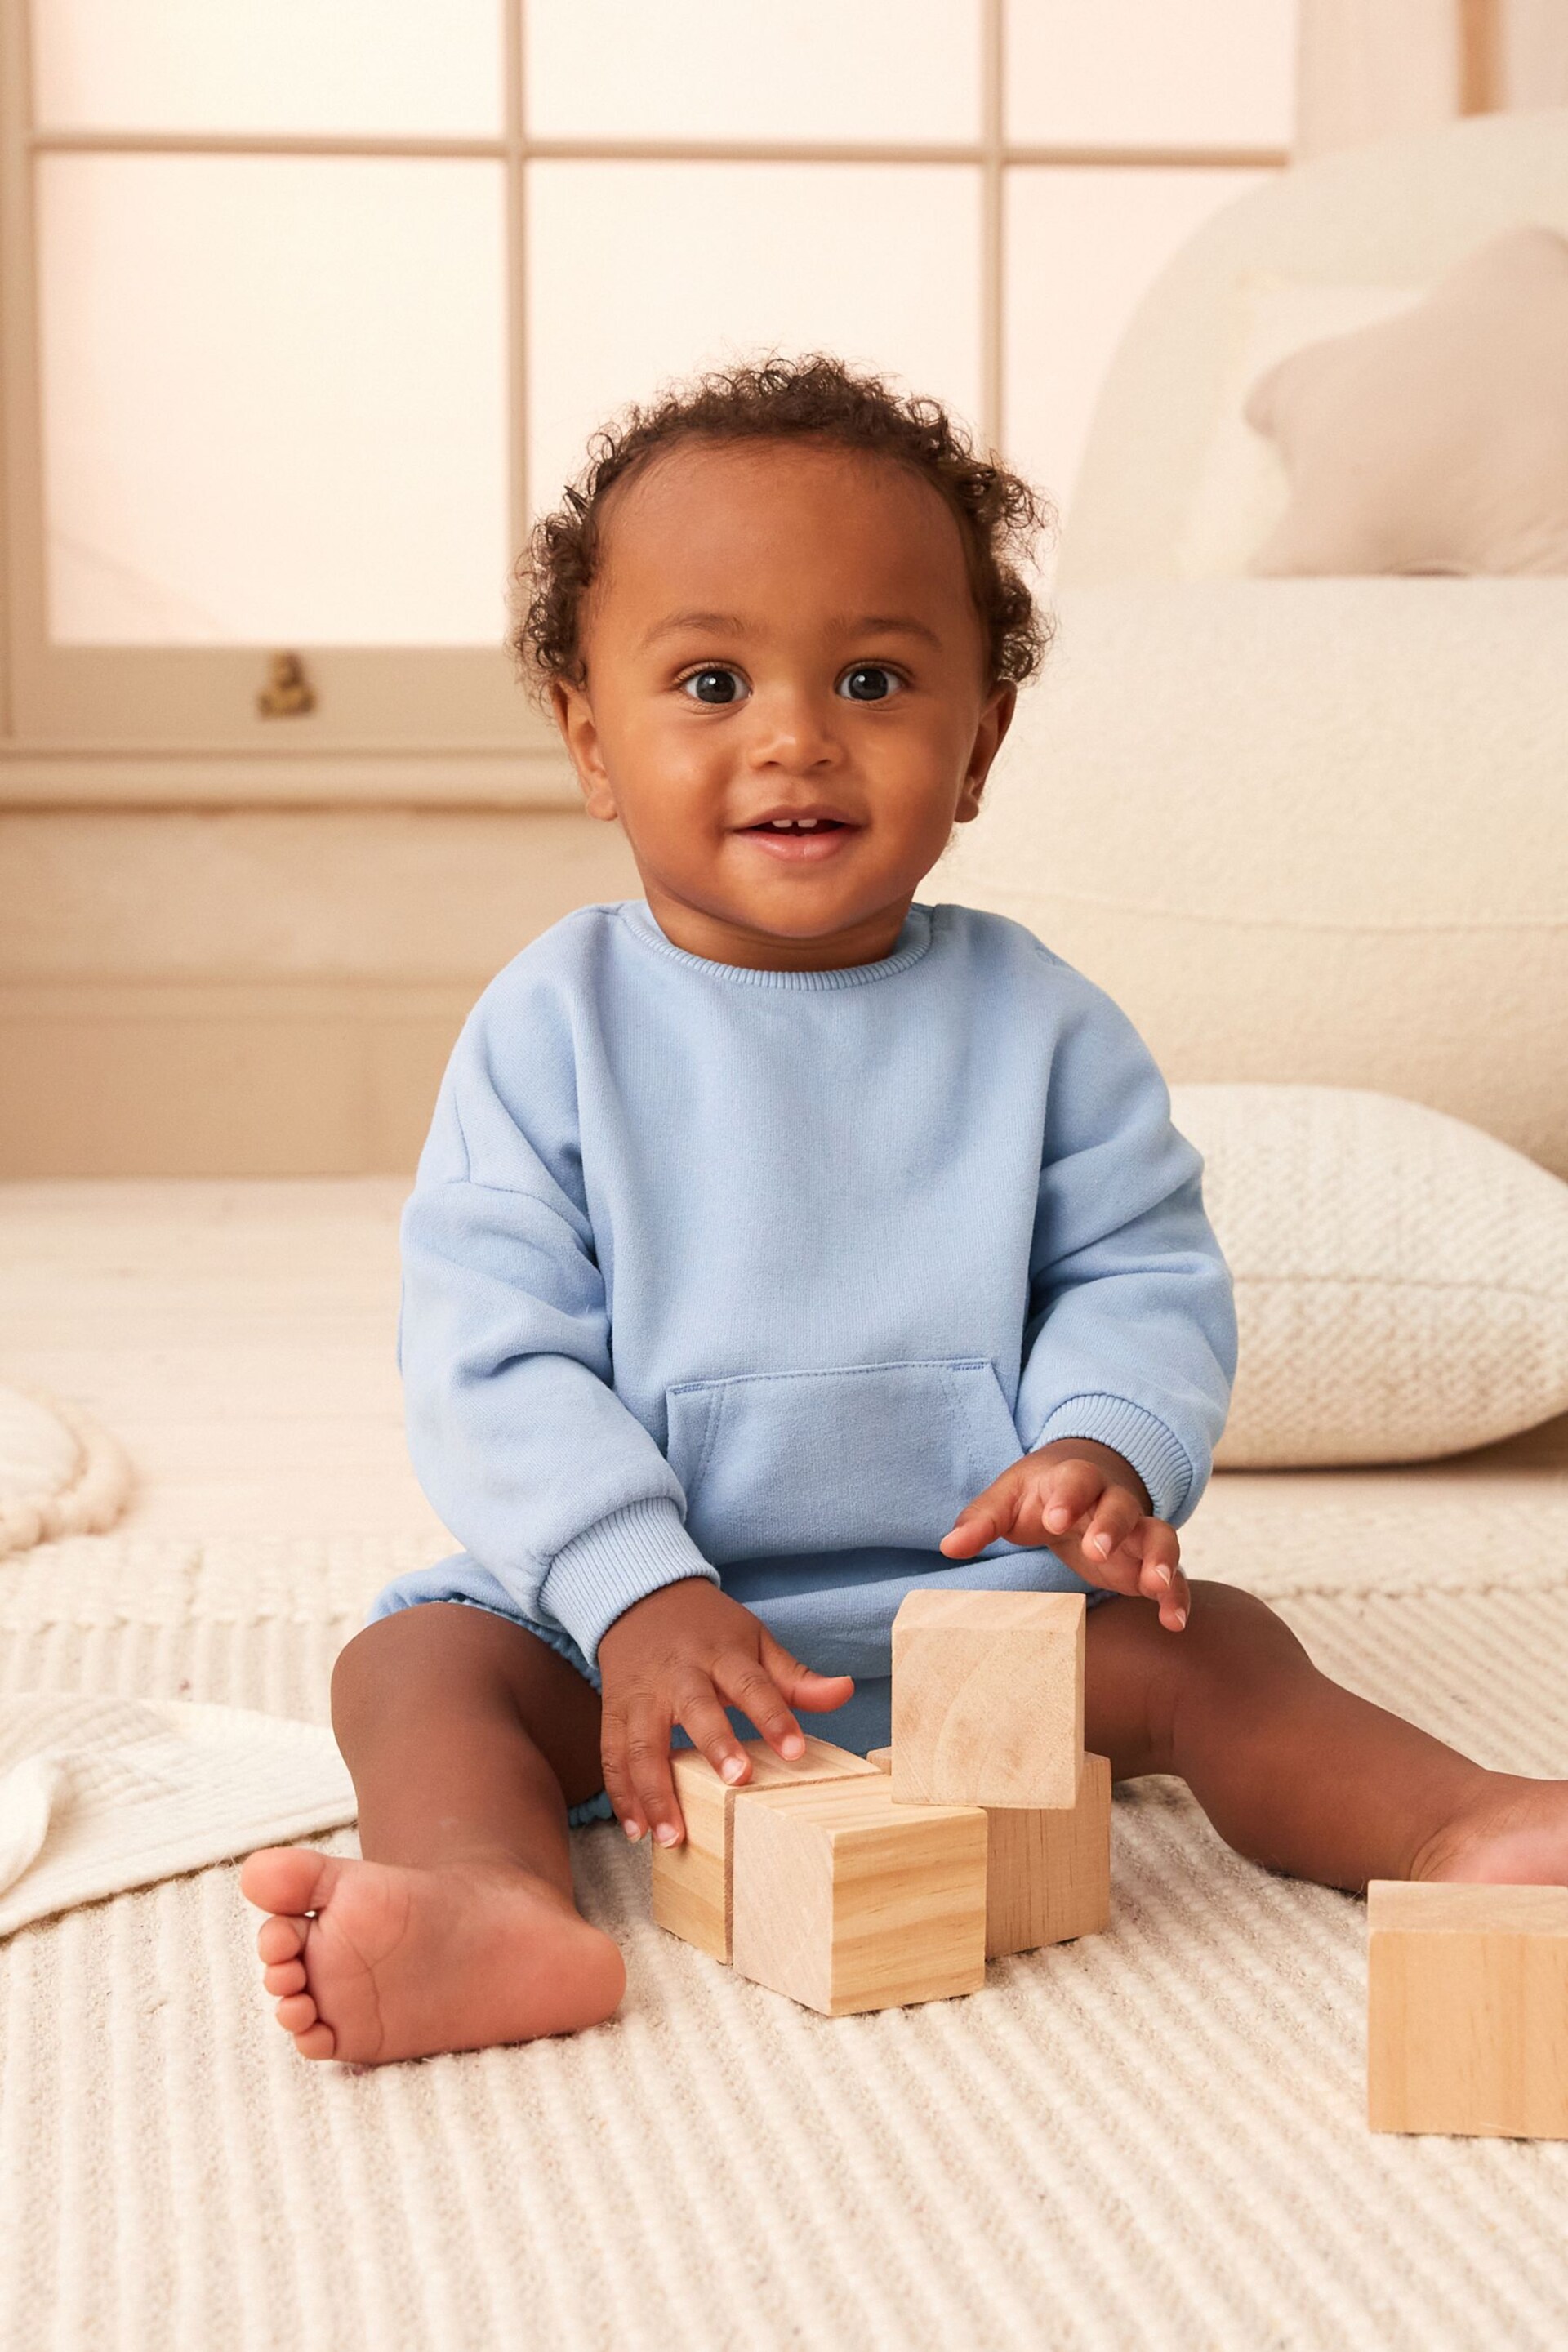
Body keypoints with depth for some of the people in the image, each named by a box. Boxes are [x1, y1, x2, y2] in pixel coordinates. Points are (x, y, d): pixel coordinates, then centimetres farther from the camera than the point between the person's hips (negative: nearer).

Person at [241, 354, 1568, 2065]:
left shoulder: (1035, 1022, 1)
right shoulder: (555, 1025, -4)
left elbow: (1145, 1274, 3)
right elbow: (492, 1352, -9)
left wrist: (1107, 1447, -21)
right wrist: (636, 1594, -24)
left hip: (977, 1598, 1)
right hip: (627, 1607, -1)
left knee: (1202, 1643, -20)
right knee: (414, 1658, -24)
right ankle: (492, 1900, -49)